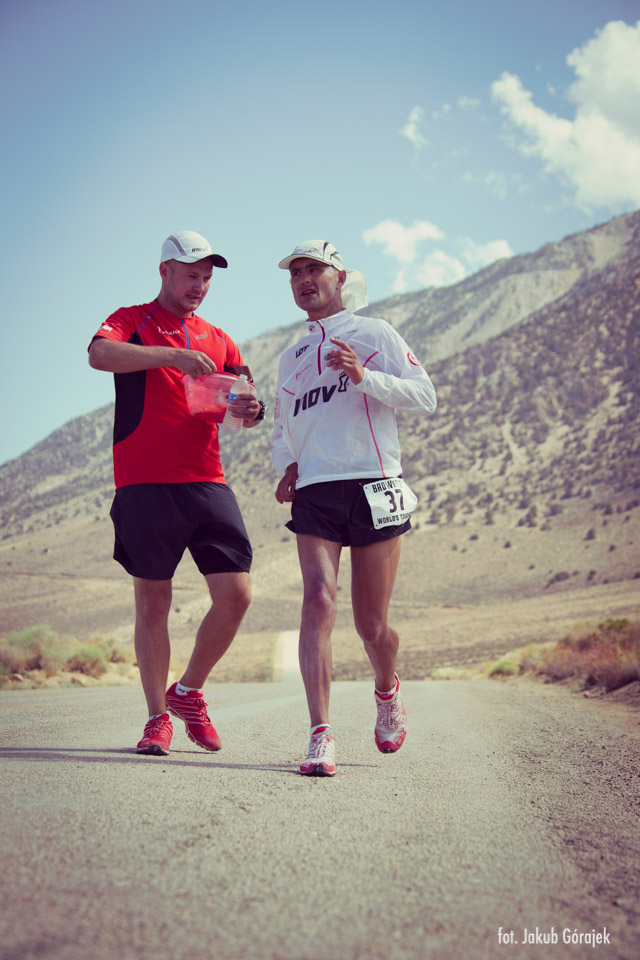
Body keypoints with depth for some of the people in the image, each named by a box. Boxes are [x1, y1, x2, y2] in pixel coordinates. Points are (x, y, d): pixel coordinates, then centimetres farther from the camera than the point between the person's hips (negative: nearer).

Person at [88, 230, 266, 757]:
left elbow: (240, 403, 17)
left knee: (236, 595, -5)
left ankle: (189, 692, 17)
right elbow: (99, 354, -16)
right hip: (145, 484, -4)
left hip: (207, 481, 4)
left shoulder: (217, 339, 21)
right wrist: (171, 355, -25)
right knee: (153, 601, 1)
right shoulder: (132, 321, 6)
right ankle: (158, 718, 13)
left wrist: (251, 409, -8)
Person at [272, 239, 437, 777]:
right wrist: (286, 466, 10)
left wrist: (365, 376, -16)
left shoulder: (373, 334, 8)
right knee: (319, 600, -18)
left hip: (374, 488, -3)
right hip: (313, 493, 3)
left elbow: (425, 398, -1)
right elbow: (281, 427, 32)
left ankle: (387, 691, 34)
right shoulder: (291, 358, 22)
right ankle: (321, 737, -21)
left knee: (371, 623, 2)